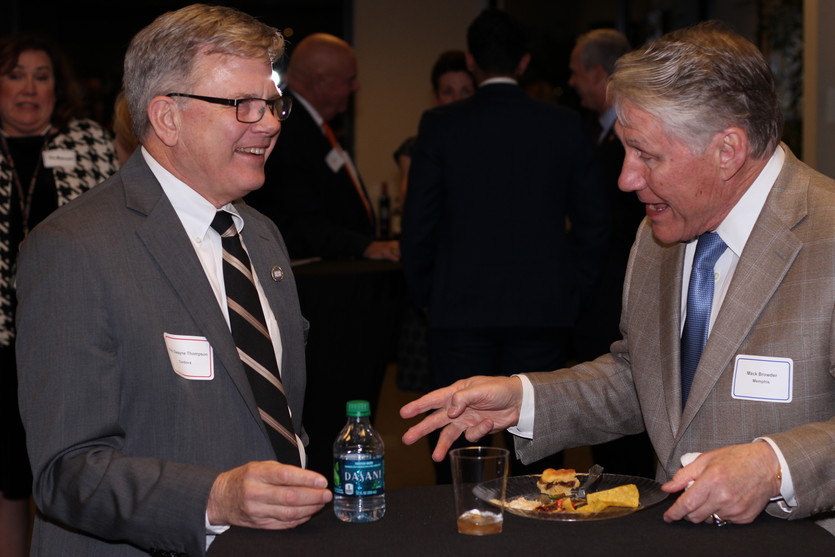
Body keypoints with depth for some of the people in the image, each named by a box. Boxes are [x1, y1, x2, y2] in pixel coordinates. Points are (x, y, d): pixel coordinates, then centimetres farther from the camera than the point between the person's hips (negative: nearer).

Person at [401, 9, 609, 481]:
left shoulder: (441, 126, -3)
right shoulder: (564, 125, 1)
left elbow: (419, 223, -2)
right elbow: (594, 219, 4)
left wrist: (425, 295, 10)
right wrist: (570, 289, 13)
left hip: (460, 308, -1)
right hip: (543, 310, 2)